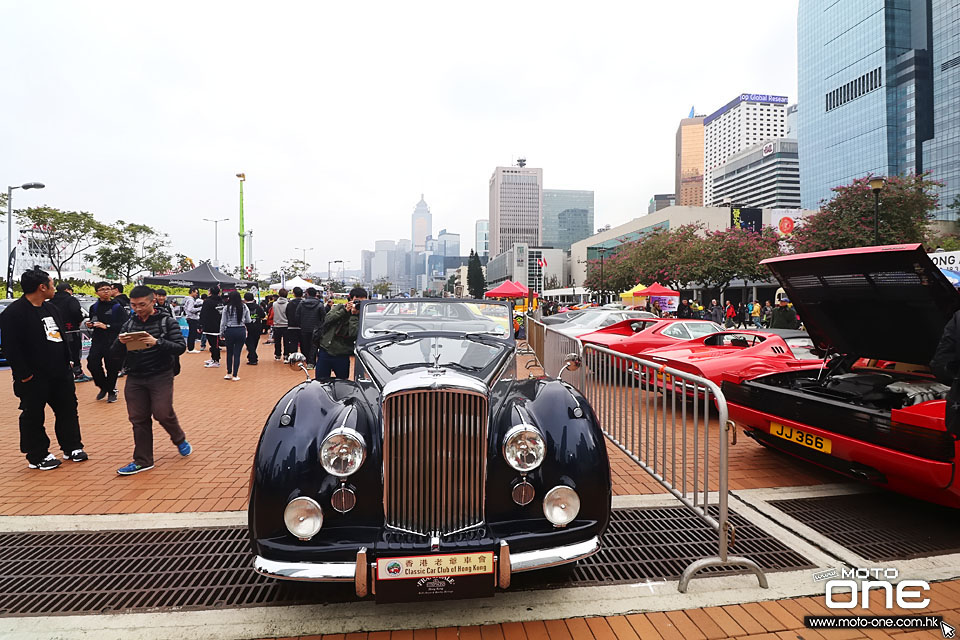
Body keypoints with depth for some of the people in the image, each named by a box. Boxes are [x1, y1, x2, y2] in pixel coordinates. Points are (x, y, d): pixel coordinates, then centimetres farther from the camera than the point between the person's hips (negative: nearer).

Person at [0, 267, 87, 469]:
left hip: (60, 374, 8)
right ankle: (37, 457, 17)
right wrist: (24, 375, -17)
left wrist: (67, 363, 13)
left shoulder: (50, 309, 13)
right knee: (33, 417, 6)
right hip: (34, 379, -7)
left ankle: (72, 447, 26)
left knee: (68, 410, 13)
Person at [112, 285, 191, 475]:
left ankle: (180, 440, 23)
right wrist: (120, 342, -13)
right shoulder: (129, 324, 9)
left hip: (161, 376, -4)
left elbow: (181, 346, -12)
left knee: (163, 413, -9)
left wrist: (157, 342, -27)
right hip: (134, 378, 4)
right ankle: (143, 461, 19)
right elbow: (117, 353, 10)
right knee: (138, 419, 7)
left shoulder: (167, 322, -4)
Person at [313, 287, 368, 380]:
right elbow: (327, 319, -10)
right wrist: (345, 310, -16)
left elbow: (353, 335, -18)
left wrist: (353, 315, -18)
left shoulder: (360, 317, -4)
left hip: (342, 356, -1)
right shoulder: (340, 307, 4)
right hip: (325, 351, 1)